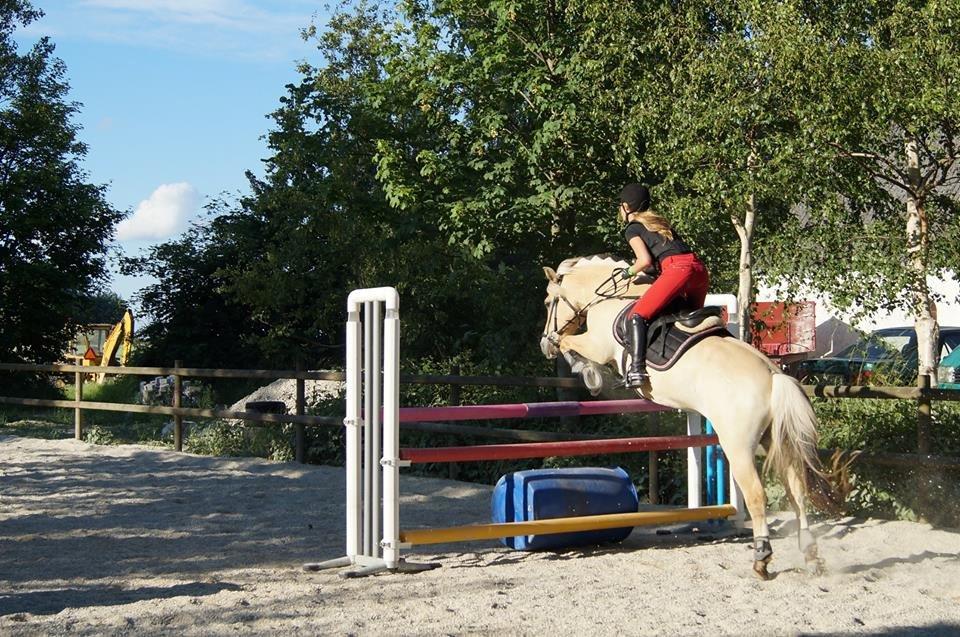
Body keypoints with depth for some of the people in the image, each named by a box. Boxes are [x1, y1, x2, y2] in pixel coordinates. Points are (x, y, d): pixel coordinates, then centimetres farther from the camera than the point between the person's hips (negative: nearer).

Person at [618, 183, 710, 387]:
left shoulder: (632, 228, 10)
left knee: (637, 315, -10)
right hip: (700, 270, 8)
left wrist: (629, 272, 15)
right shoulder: (659, 221, 31)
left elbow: (645, 260, -4)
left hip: (676, 269, -8)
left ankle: (637, 369, -25)